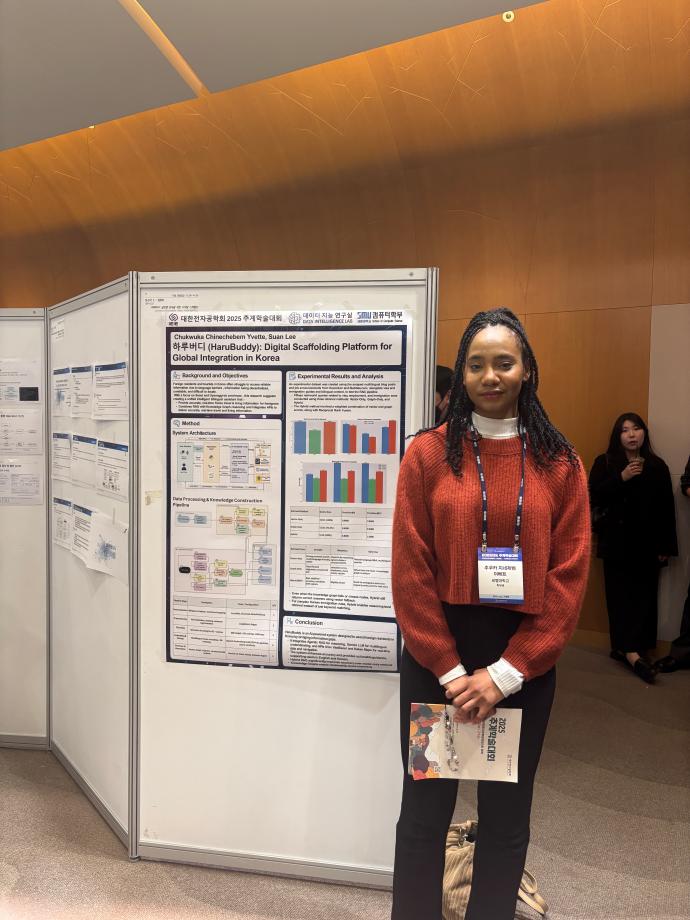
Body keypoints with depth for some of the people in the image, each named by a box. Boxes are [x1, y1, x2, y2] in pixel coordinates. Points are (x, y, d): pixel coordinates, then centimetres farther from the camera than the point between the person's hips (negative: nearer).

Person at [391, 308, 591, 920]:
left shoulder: (560, 463, 1)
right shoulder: (428, 454, -3)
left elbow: (568, 578, -3)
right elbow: (411, 572, -6)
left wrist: (505, 673, -9)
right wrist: (451, 670, -10)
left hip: (525, 663, 2)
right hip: (436, 659, -1)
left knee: (507, 815, 16)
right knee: (425, 810, 10)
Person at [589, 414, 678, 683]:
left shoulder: (657, 466, 7)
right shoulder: (604, 462, 3)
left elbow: (667, 509, 5)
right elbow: (593, 496, -8)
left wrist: (666, 547, 2)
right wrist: (621, 478, -18)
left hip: (647, 543, 2)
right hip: (616, 542, -2)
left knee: (644, 596, -1)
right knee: (620, 595, -6)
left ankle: (626, 648, 6)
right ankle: (632, 651, -6)